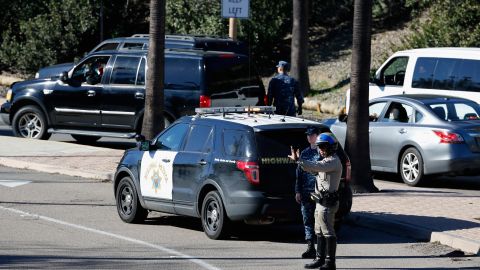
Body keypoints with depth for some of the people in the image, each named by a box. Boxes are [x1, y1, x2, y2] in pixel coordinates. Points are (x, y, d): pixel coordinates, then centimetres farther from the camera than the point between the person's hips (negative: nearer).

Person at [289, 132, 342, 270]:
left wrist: (298, 160, -31)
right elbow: (312, 169, 18)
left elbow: (315, 166, -29)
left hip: (327, 202, -10)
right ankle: (320, 259, 21)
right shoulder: (327, 161, 18)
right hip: (321, 201, 10)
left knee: (328, 232, -7)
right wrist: (299, 159, 4)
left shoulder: (333, 162, -15)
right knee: (320, 232, 14)